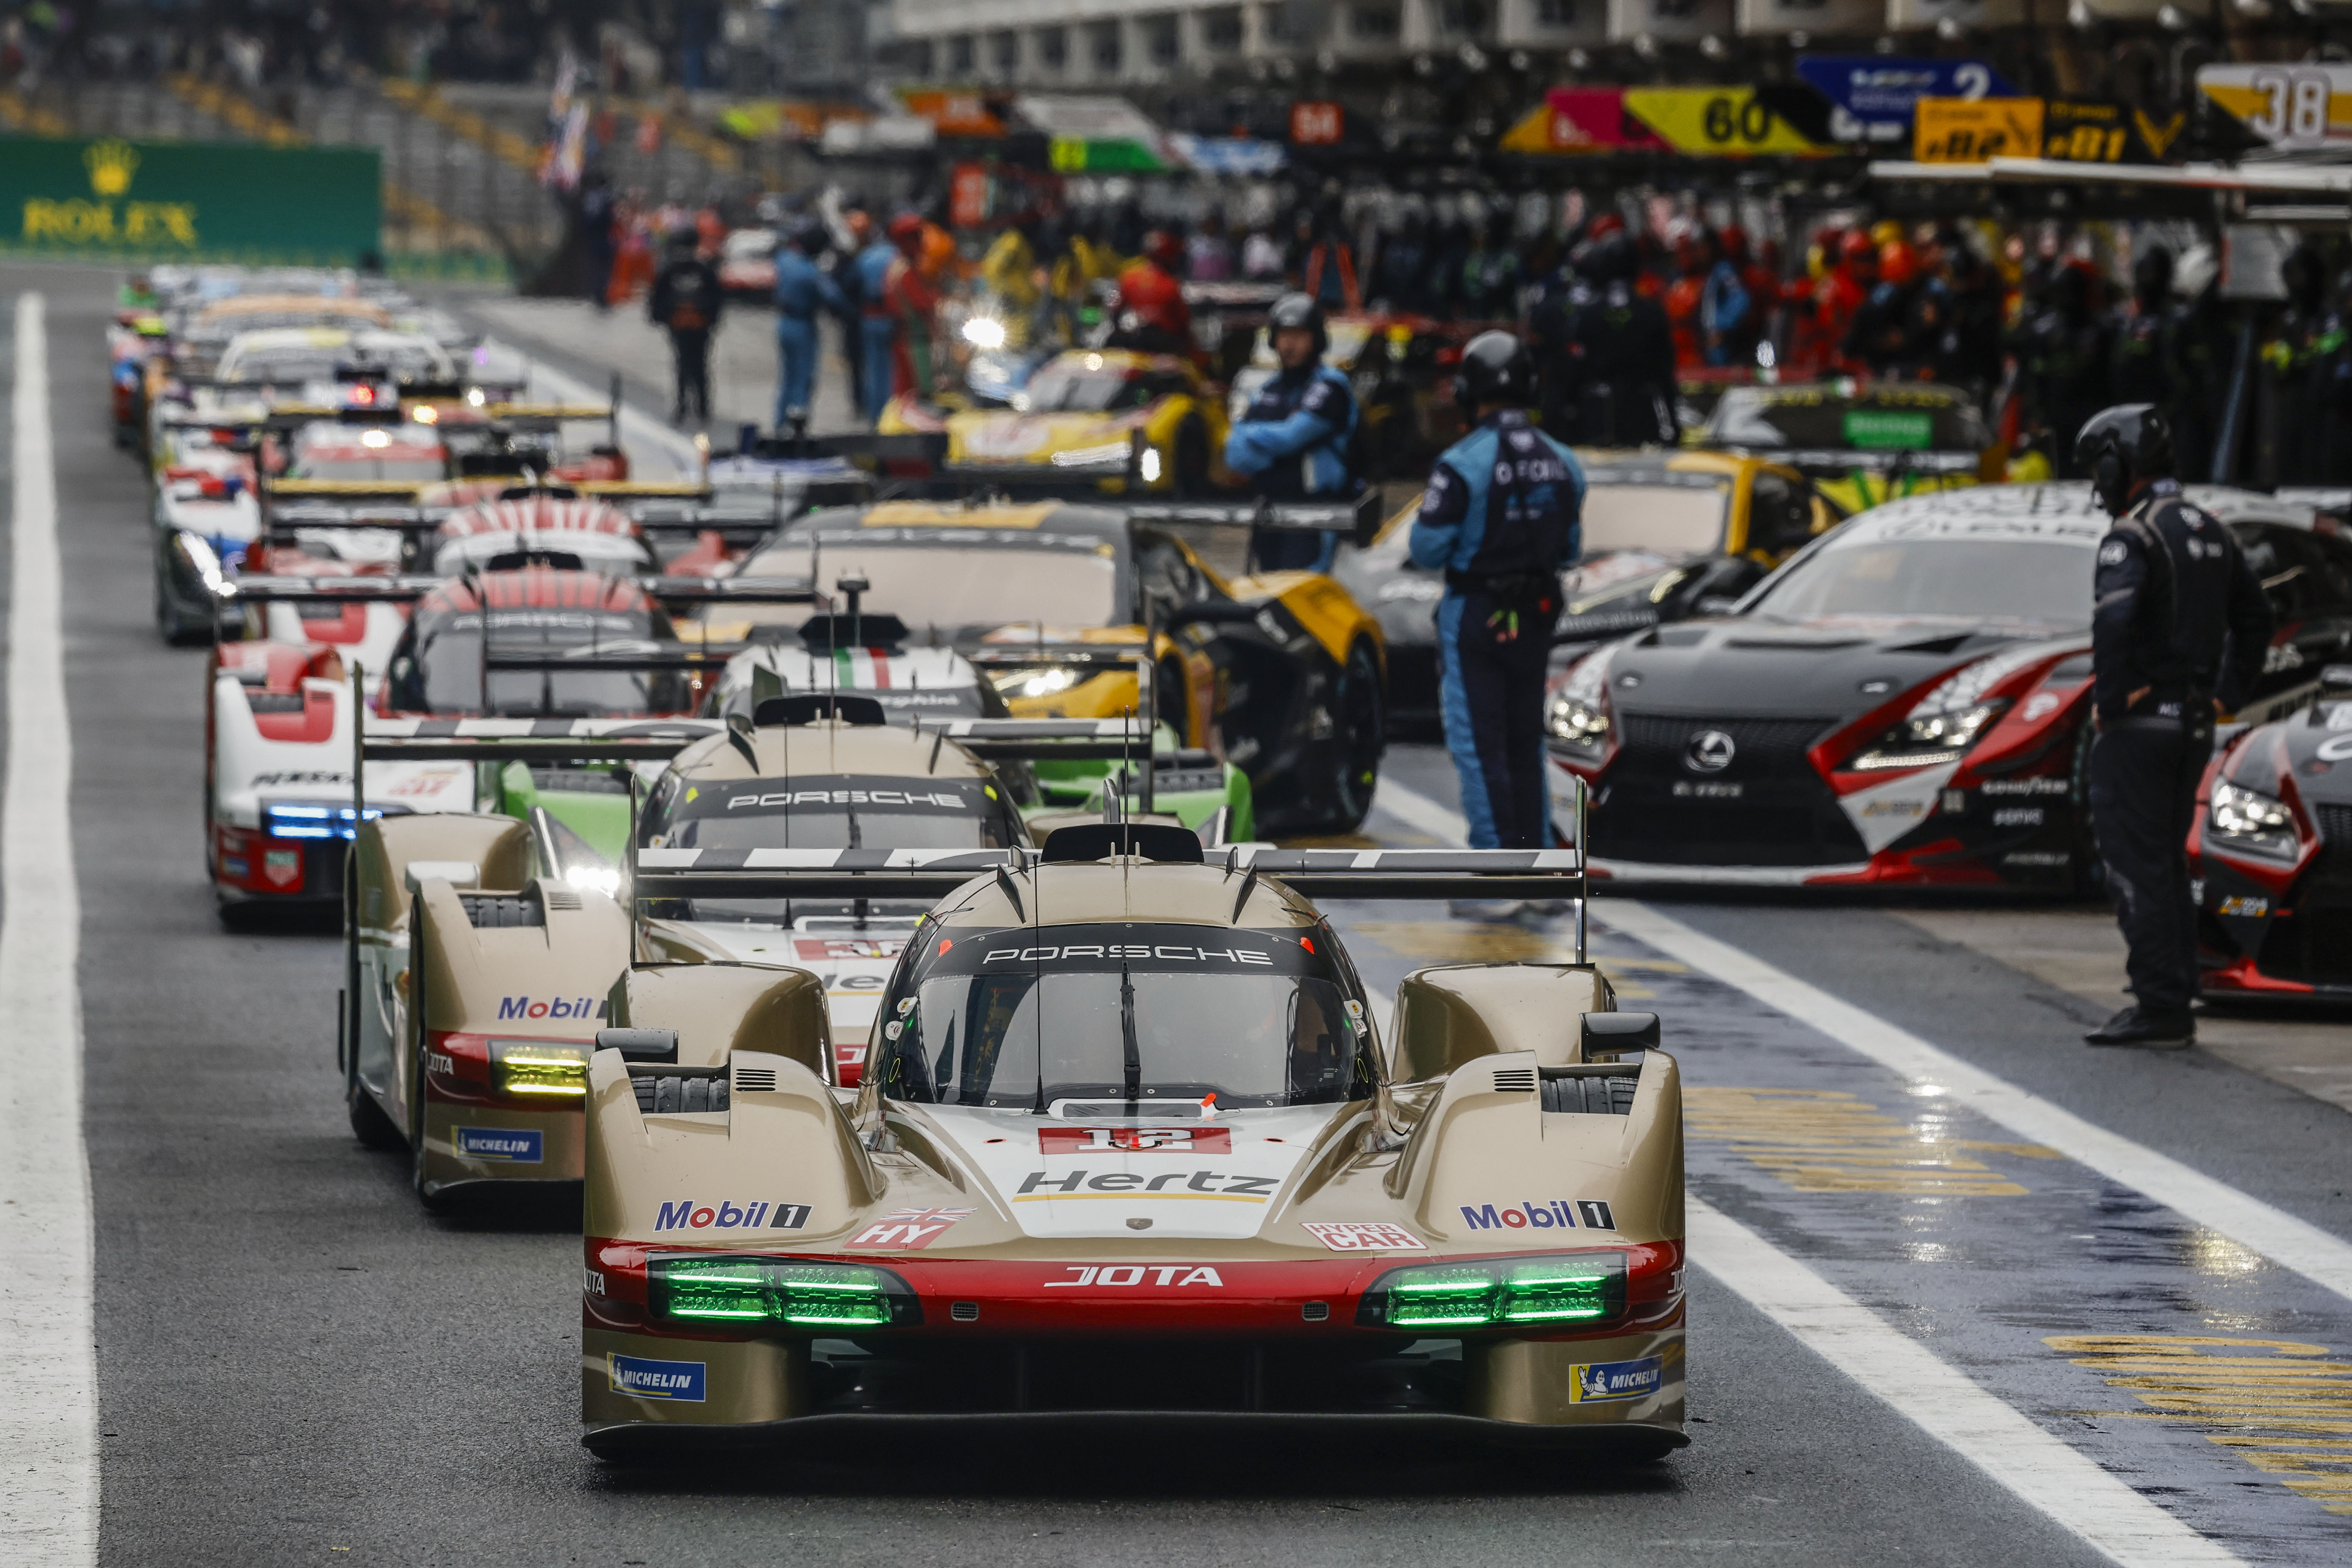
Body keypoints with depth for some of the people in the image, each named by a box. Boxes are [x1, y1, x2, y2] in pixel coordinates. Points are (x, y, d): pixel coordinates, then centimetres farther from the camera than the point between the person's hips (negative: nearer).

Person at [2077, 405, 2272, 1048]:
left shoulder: (2133, 537, -14)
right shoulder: (2210, 532, 14)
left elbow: (2113, 621, -29)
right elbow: (2254, 620, 22)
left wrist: (2109, 704, -18)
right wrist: (2225, 694, 19)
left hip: (2140, 724, -9)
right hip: (2195, 725, 9)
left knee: (2138, 866, -6)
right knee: (2166, 863, 15)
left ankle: (2159, 1009, -9)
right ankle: (2176, 1006, 17)